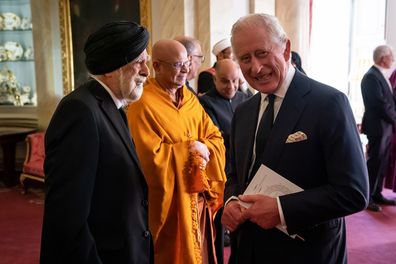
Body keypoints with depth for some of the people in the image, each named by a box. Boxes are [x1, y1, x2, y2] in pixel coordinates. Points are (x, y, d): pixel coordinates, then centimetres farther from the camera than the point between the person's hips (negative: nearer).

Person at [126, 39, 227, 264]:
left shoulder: (191, 99, 8)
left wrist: (203, 148, -14)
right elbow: (150, 157, -24)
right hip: (170, 202, -7)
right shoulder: (143, 105, -16)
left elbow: (216, 138, 7)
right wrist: (189, 149, -15)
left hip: (198, 198, 7)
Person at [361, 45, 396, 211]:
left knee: (382, 163, 14)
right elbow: (381, 104, -20)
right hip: (378, 126, -9)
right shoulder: (371, 76, -16)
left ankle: (376, 194, 23)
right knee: (374, 162, -4)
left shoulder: (380, 75, 14)